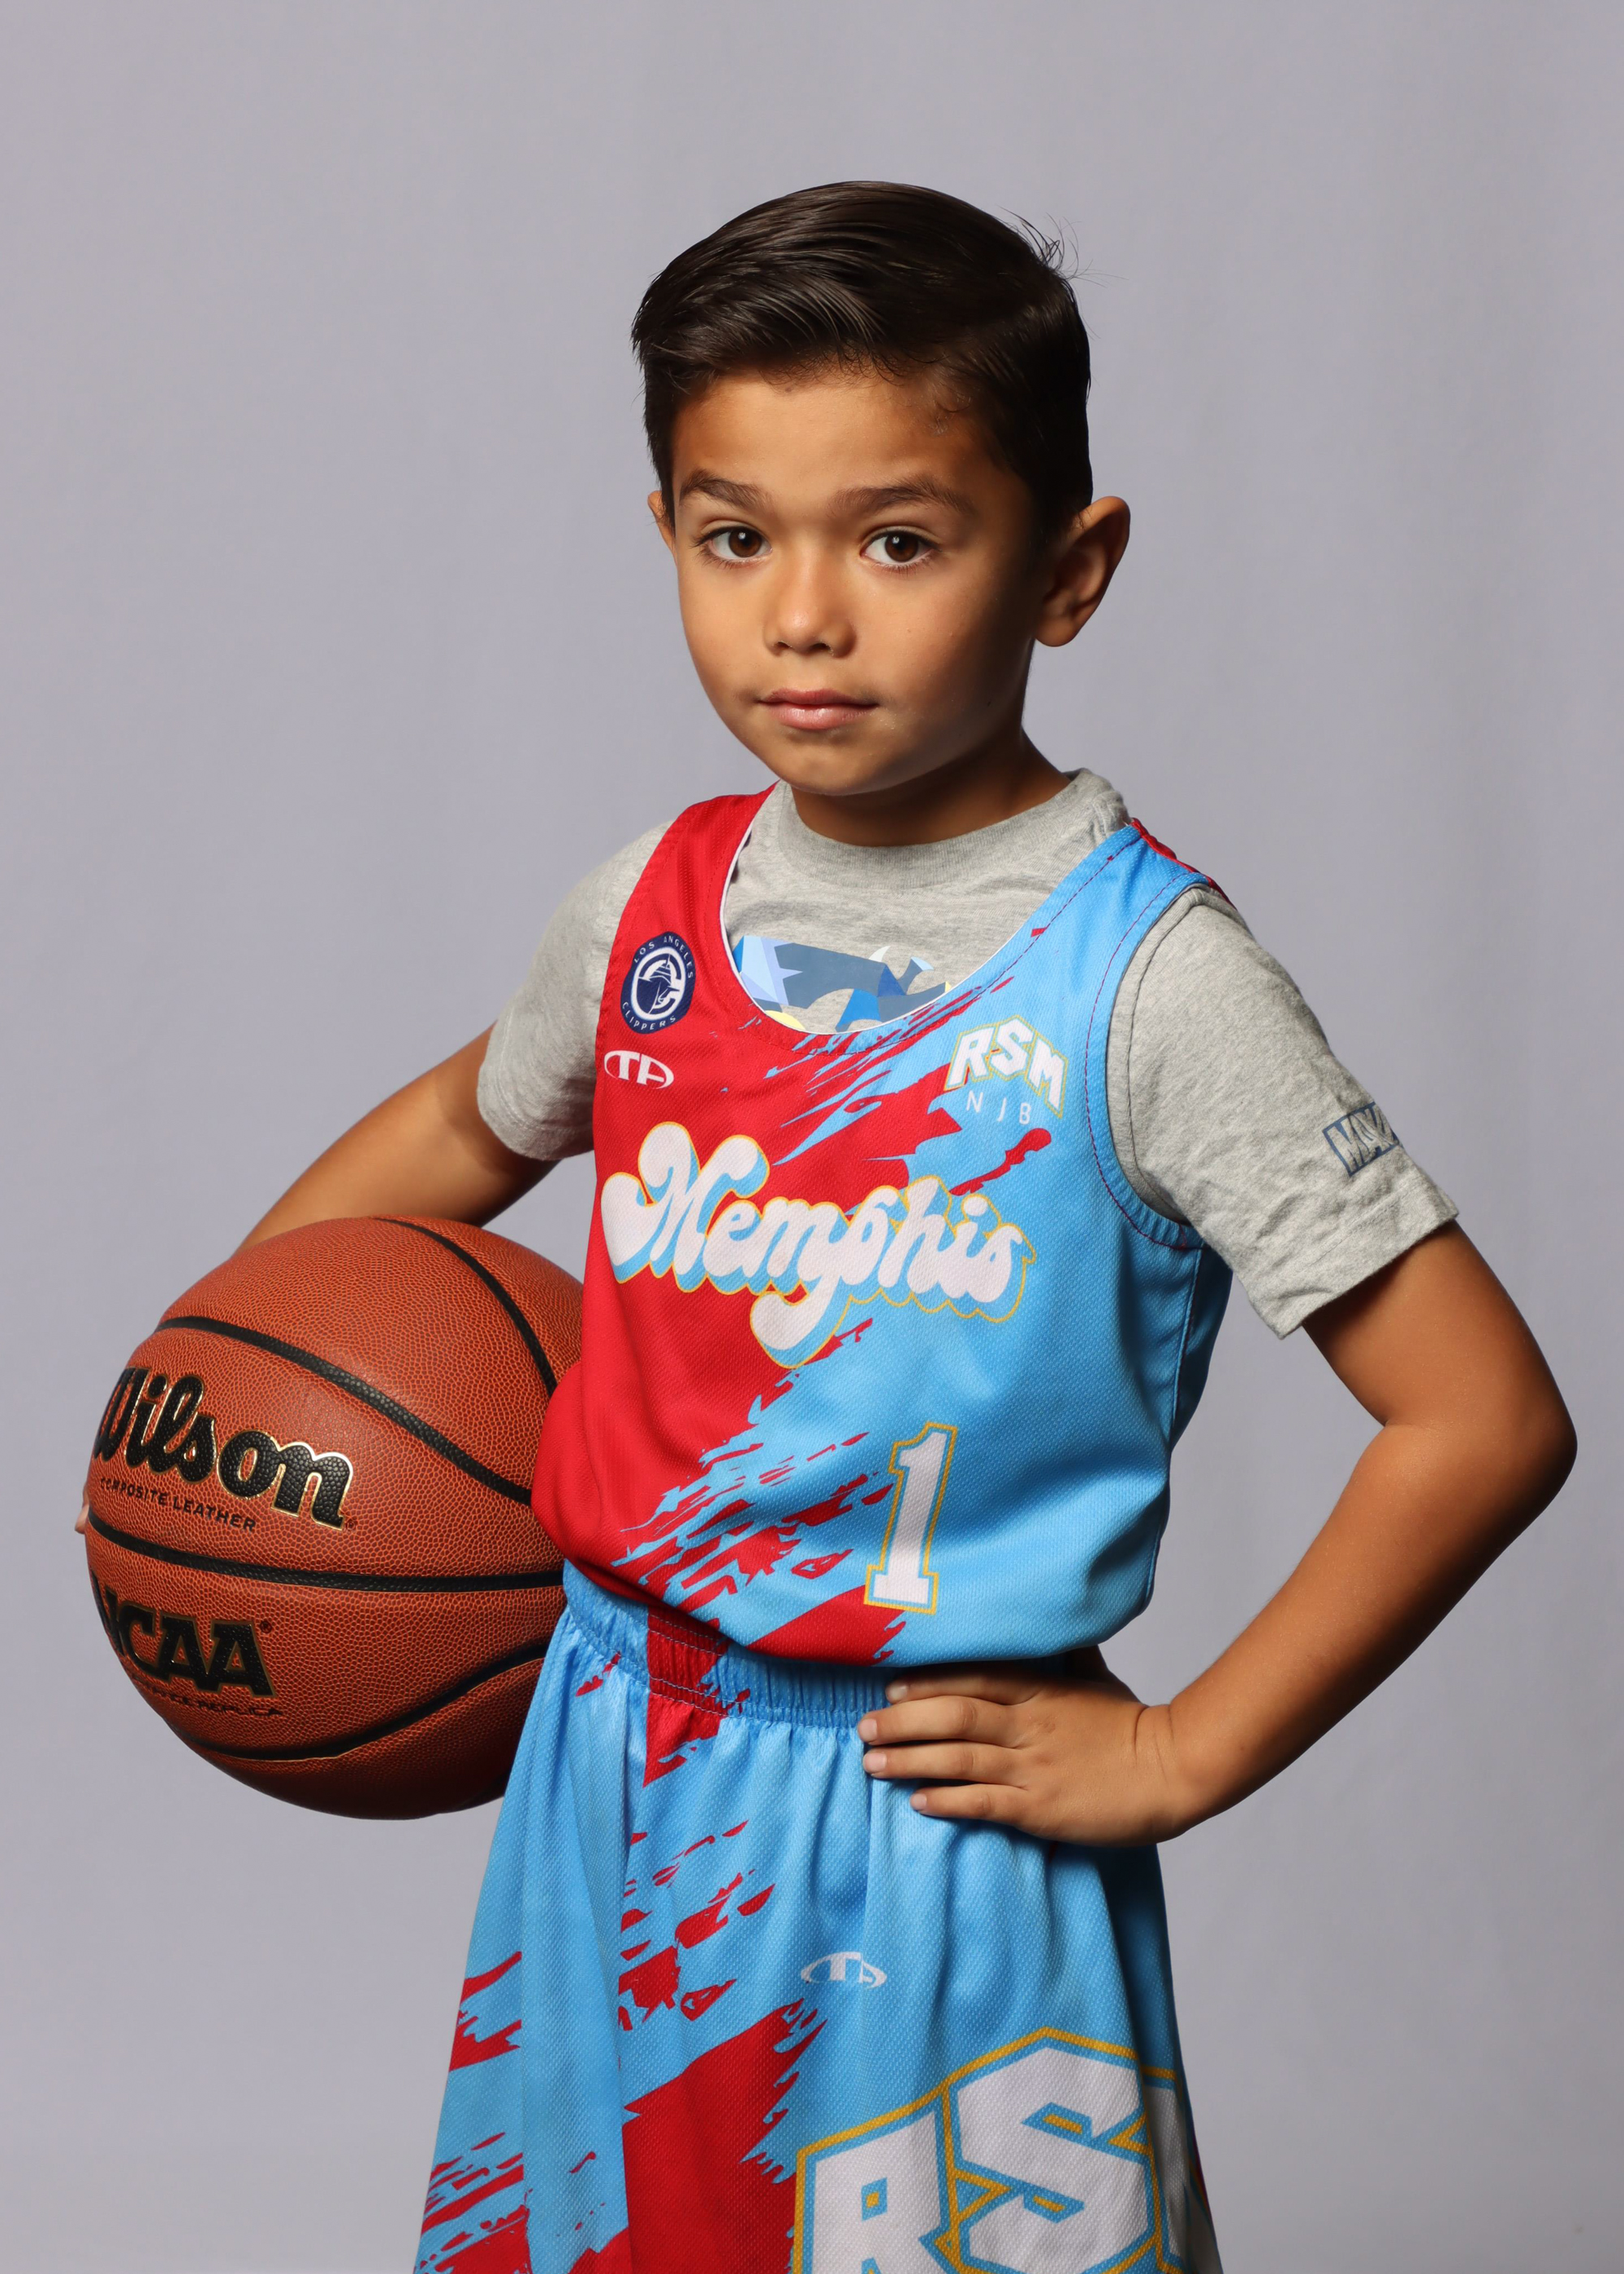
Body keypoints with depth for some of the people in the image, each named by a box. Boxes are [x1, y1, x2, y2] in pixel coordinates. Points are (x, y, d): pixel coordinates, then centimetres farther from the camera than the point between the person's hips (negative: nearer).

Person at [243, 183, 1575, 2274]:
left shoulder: (1141, 974, -15)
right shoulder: (657, 911, 1)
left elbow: (1484, 1418, -15)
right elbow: (464, 1127, 24)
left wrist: (1175, 1758, -13)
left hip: (935, 1820, -5)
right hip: (618, 1788, 5)